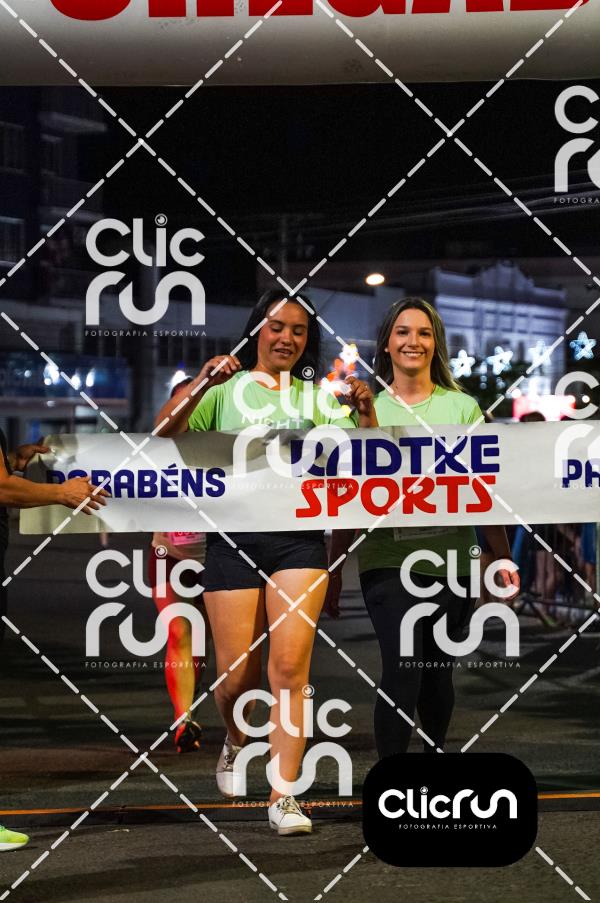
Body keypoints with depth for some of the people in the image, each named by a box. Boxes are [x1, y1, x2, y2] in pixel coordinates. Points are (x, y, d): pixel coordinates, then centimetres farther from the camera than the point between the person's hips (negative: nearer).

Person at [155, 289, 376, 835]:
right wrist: (197, 388, -21)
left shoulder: (318, 396, 13)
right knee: (238, 676, 2)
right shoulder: (225, 389, 7)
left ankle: (284, 796, -7)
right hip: (234, 539, -1)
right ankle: (236, 743, 35)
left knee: (289, 669, -10)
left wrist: (366, 413, -10)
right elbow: (163, 438, -7)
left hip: (300, 539, 1)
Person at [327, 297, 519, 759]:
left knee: (438, 674, 11)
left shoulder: (463, 408, 6)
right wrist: (334, 570, 6)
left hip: (451, 560, 2)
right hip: (388, 560, -1)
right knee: (402, 672, -14)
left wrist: (503, 559, -1)